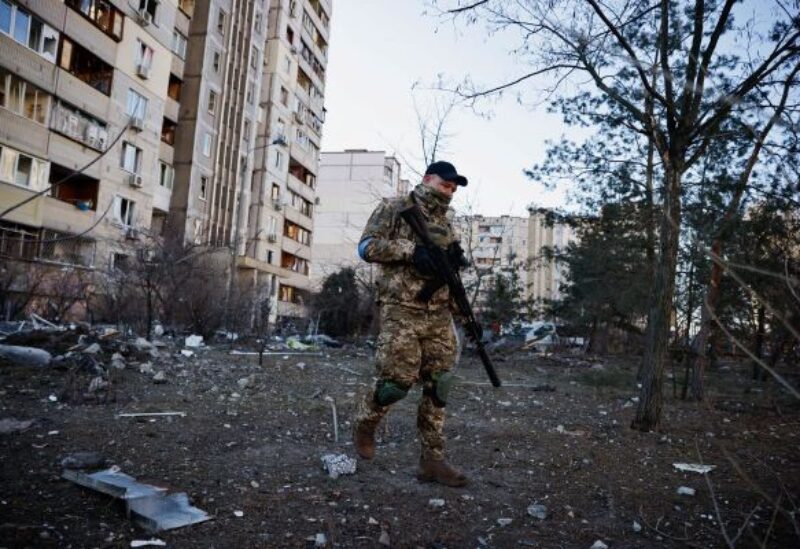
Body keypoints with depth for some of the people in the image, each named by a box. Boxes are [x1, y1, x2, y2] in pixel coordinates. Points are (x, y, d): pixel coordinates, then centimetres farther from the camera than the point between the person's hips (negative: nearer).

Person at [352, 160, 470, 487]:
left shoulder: (446, 220, 18)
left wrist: (455, 259, -2)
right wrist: (411, 249, -18)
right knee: (398, 381, -7)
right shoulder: (394, 208, 0)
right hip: (401, 310, -6)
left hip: (439, 314, 6)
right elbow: (367, 247, -8)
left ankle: (432, 460, 10)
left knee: (438, 387, 2)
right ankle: (365, 422, 24)